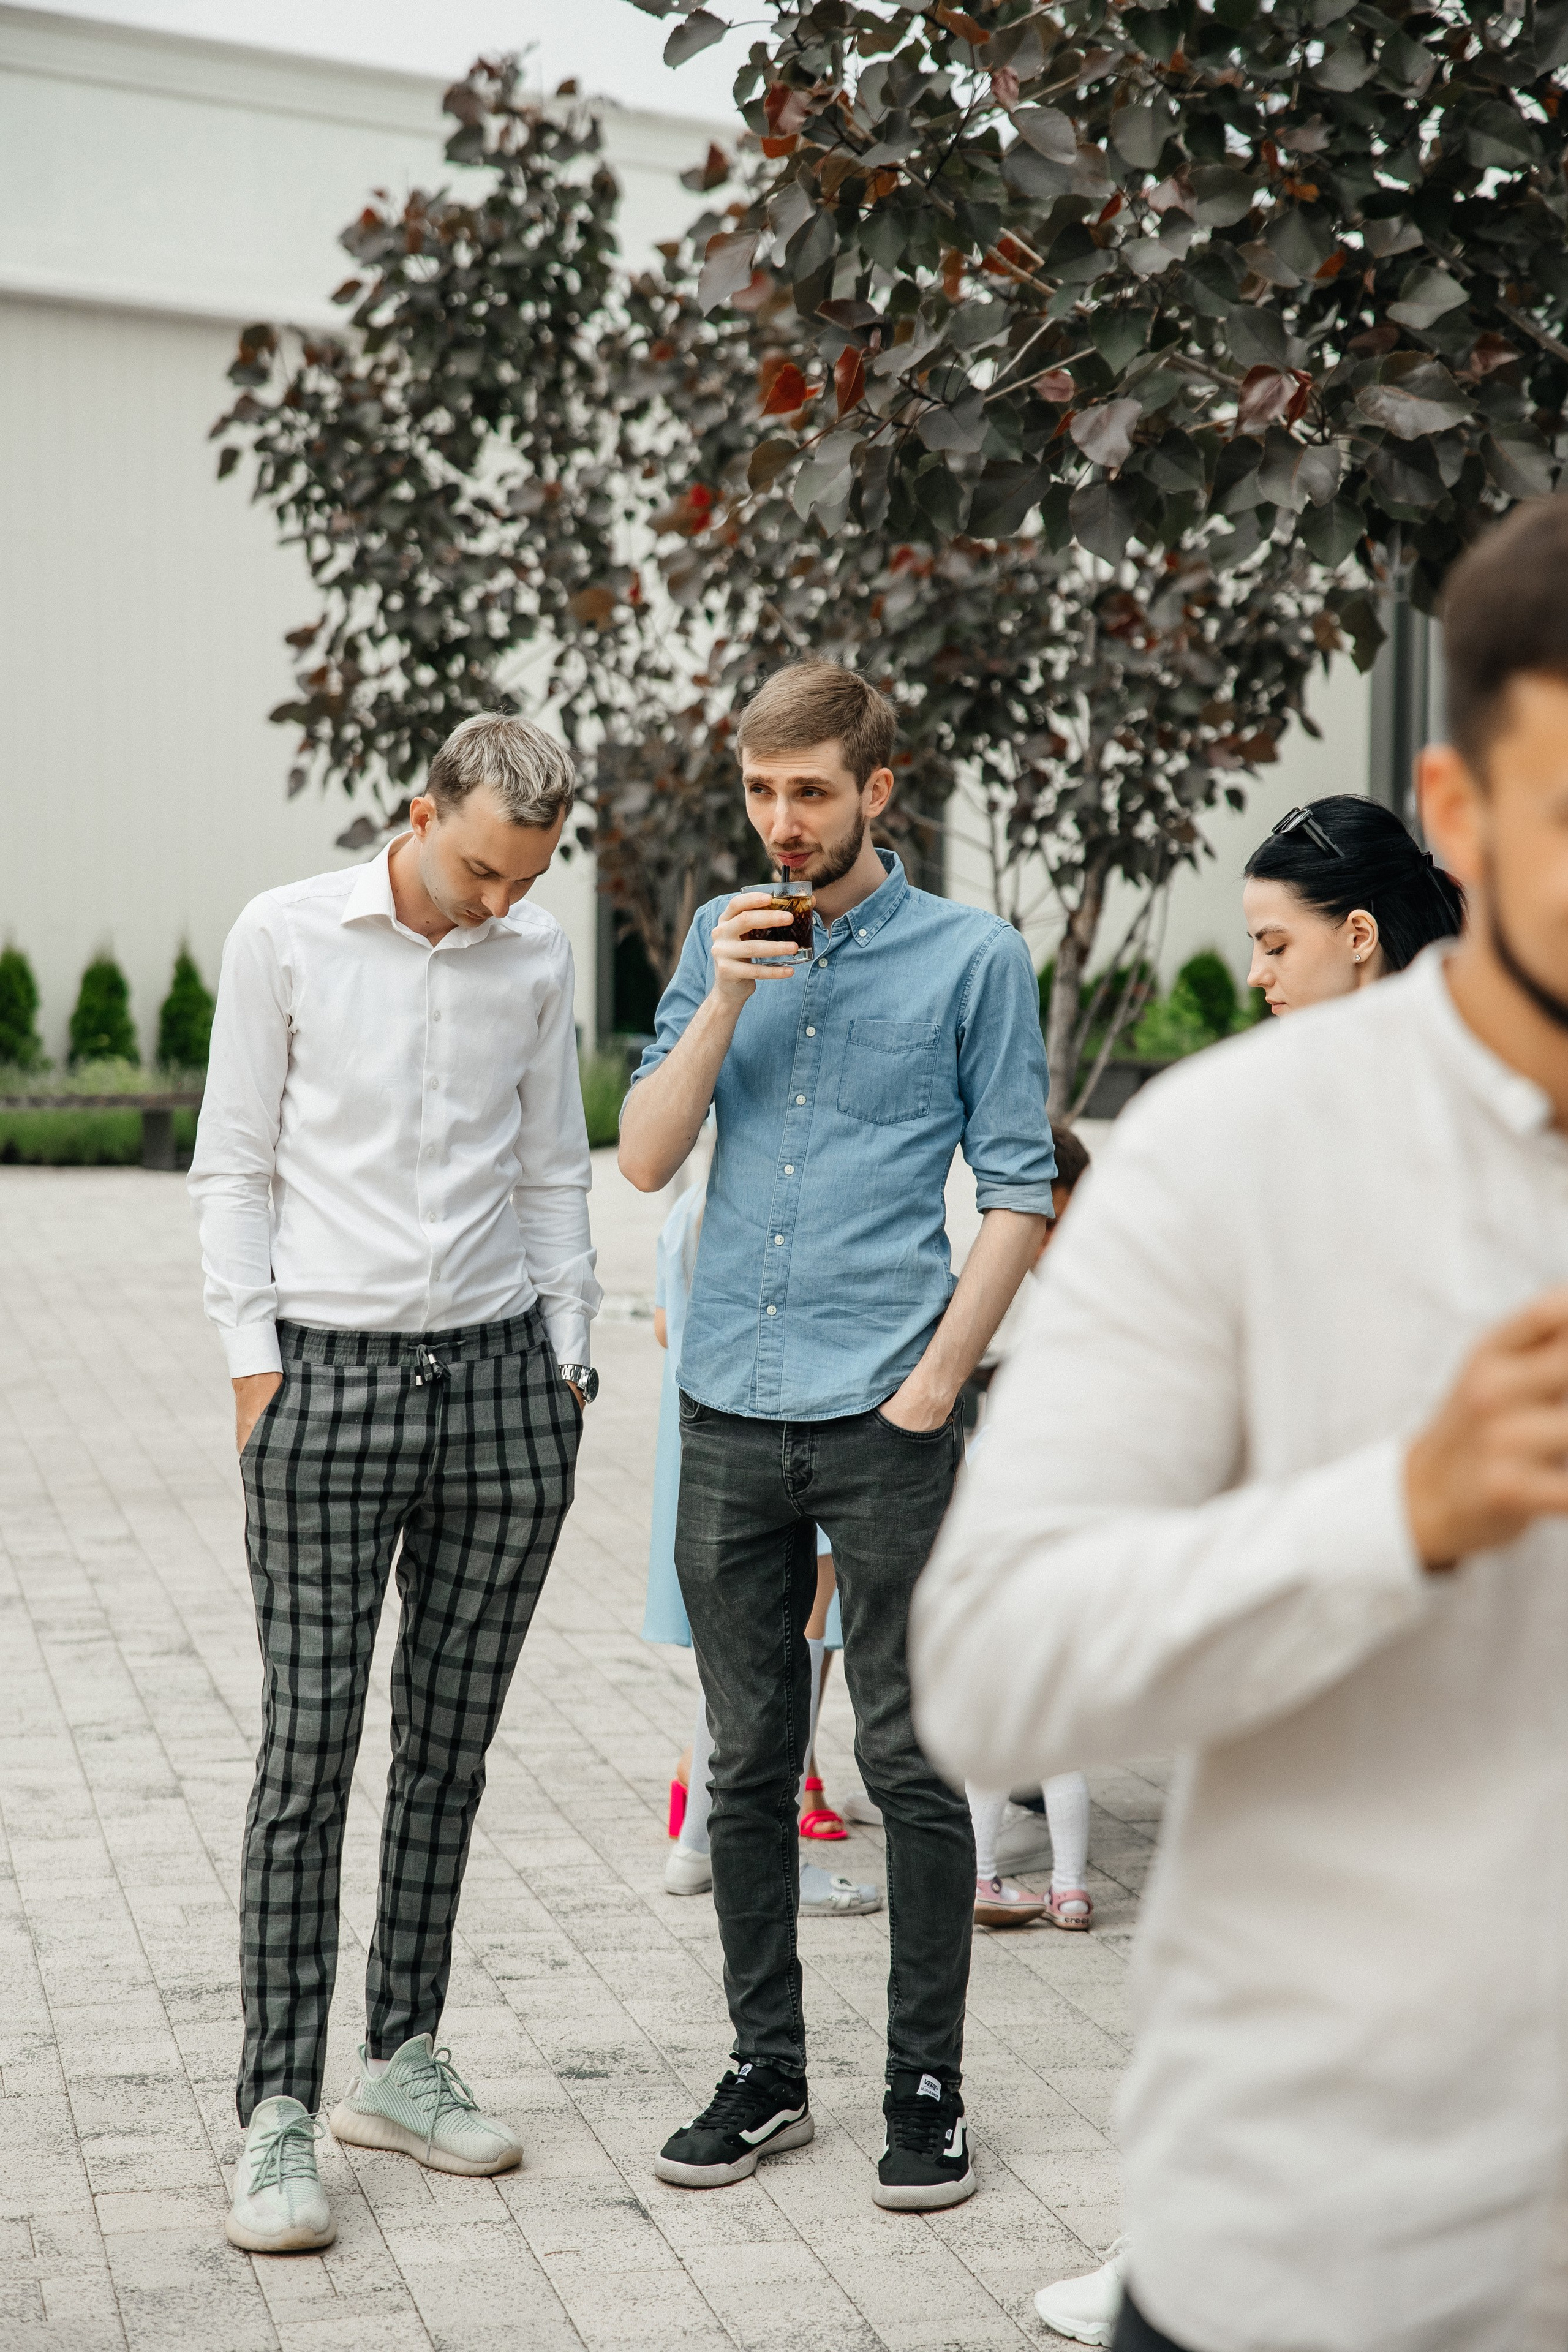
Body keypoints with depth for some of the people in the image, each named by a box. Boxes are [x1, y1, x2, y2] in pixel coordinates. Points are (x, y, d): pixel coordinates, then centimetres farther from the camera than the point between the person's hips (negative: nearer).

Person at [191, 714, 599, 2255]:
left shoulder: (537, 960, 8)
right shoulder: (286, 936, -1)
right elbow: (234, 1168, 2)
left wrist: (567, 1349, 9)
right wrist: (253, 1361, -4)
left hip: (502, 1379, 3)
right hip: (330, 1377, -3)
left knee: (453, 1741, 8)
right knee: (309, 1751, -5)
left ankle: (402, 2058, 20)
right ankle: (279, 2110, 0)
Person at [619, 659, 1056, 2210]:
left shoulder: (973, 958, 0)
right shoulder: (722, 940, 11)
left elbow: (1019, 1192, 0)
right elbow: (645, 1156, 5)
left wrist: (935, 1380, -9)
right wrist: (725, 1002, -7)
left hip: (885, 1420, -4)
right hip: (731, 1414, 4)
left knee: (909, 1763, 1)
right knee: (748, 1764, 10)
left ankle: (926, 2090, 12)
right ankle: (765, 2076, 21)